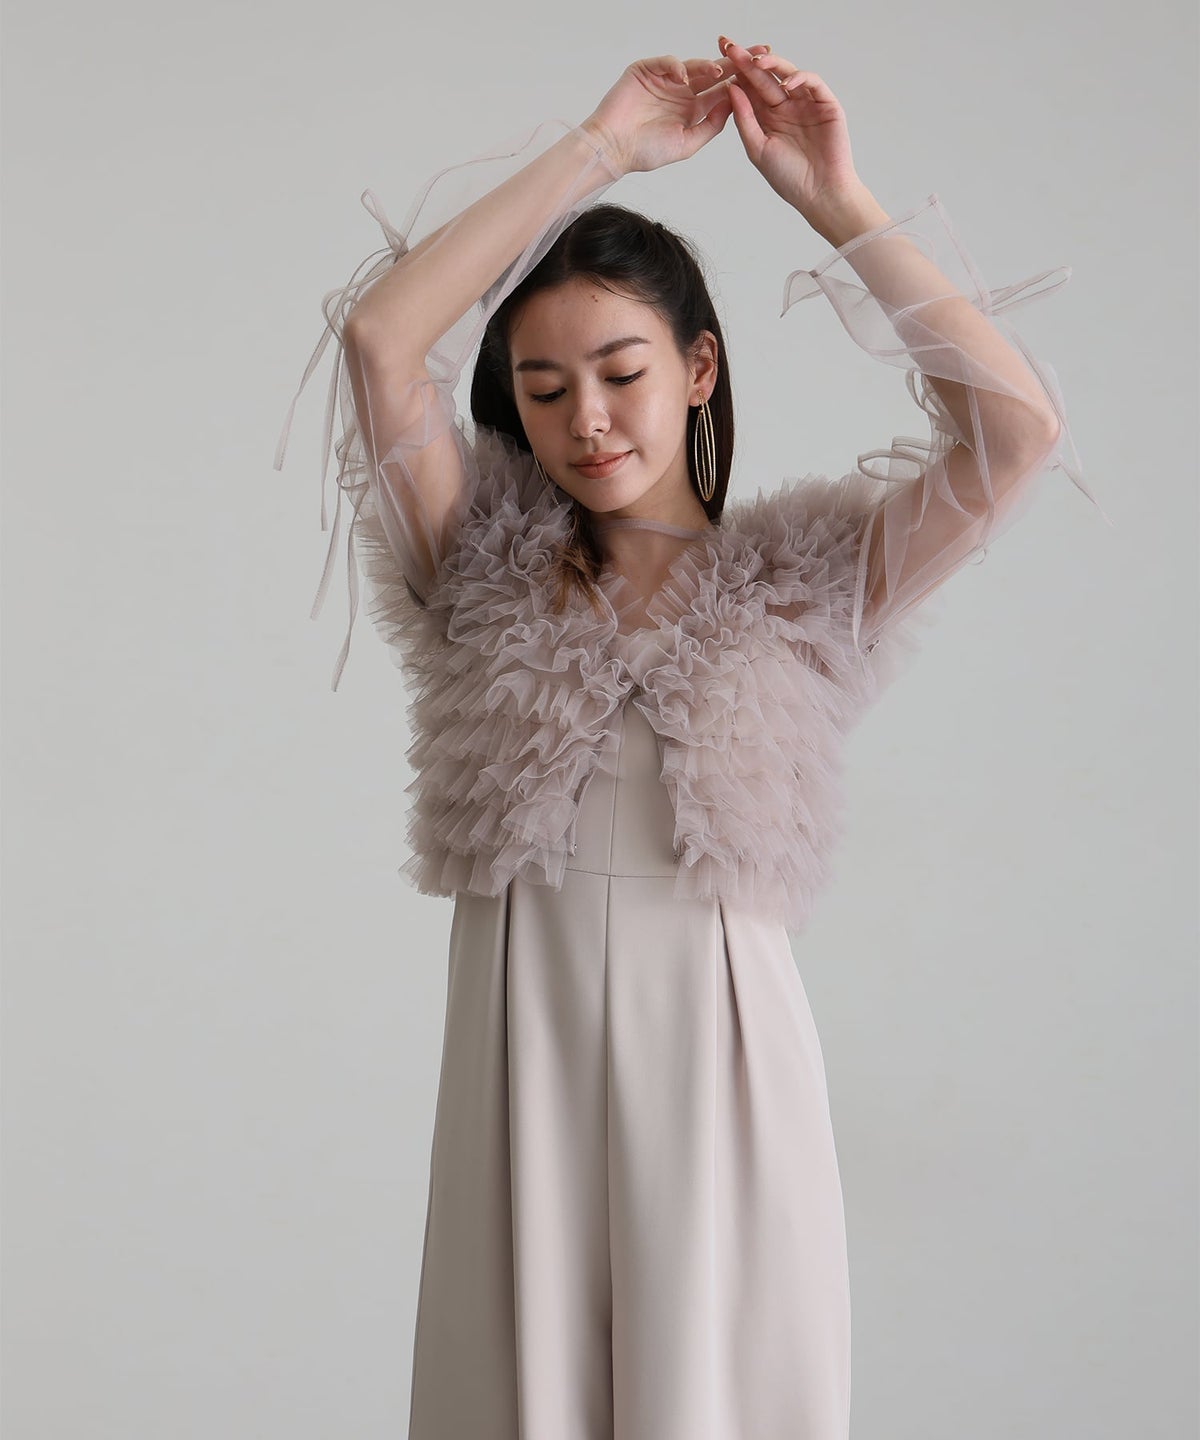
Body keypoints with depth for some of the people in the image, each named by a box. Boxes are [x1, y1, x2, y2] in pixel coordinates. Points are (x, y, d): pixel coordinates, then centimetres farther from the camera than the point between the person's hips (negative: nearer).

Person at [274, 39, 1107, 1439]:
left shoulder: (798, 580, 4)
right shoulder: (487, 576, 7)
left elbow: (1015, 426, -8)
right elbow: (378, 335, -6)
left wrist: (835, 200, -7)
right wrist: (595, 145, -5)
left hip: (723, 1054, -1)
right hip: (524, 1050, 1)